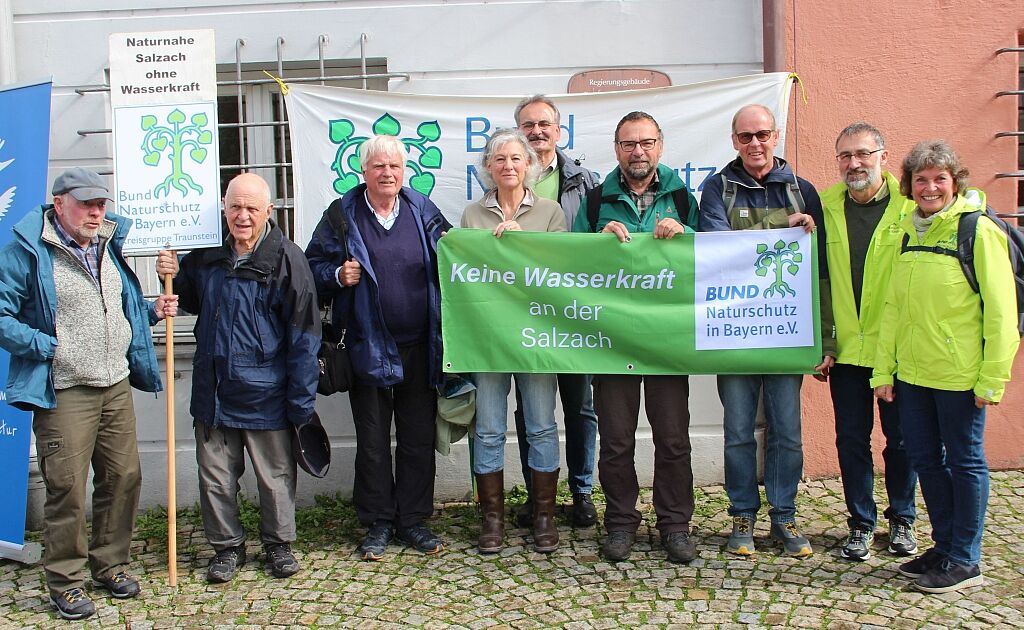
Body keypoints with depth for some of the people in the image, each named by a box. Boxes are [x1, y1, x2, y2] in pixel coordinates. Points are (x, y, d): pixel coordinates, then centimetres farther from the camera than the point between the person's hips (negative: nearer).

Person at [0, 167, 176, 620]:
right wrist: (46, 346, -16)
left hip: (117, 387, 7)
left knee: (123, 478, 11)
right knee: (67, 489, -1)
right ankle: (64, 580, 16)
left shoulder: (110, 246, 13)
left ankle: (110, 564, 29)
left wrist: (152, 311, 8)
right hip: (64, 394, -6)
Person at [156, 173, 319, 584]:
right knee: (215, 475, 12)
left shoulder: (286, 260, -10)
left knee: (275, 476, 10)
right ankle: (227, 546, 30)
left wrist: (301, 402, -12)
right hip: (212, 390, 4)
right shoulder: (206, 255, 5)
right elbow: (191, 302, 24)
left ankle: (278, 545, 29)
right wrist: (171, 277, 2)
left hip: (265, 394, -4)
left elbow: (303, 336, -10)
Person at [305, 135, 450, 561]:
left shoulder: (423, 211, 6)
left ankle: (413, 521, 22)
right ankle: (377, 525, 21)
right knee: (372, 440, 7)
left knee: (419, 438, 9)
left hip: (419, 347, 2)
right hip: (368, 347, -1)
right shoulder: (343, 215, 1)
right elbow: (313, 267, 5)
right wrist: (338, 276, -14)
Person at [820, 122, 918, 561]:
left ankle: (902, 520, 31)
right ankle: (861, 524, 25)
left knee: (901, 439, 11)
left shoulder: (912, 205, -6)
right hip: (845, 349, 2)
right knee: (851, 440, 9)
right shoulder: (825, 205, 2)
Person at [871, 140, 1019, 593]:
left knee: (964, 462, 6)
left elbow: (1001, 310, -11)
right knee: (926, 460, 14)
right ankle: (944, 547, 30)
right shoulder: (908, 233, 9)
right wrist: (883, 371, 7)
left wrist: (993, 378, -13)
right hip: (912, 373, 6)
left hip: (959, 375, -6)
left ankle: (965, 561, 18)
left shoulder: (978, 231, -9)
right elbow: (892, 306, 9)